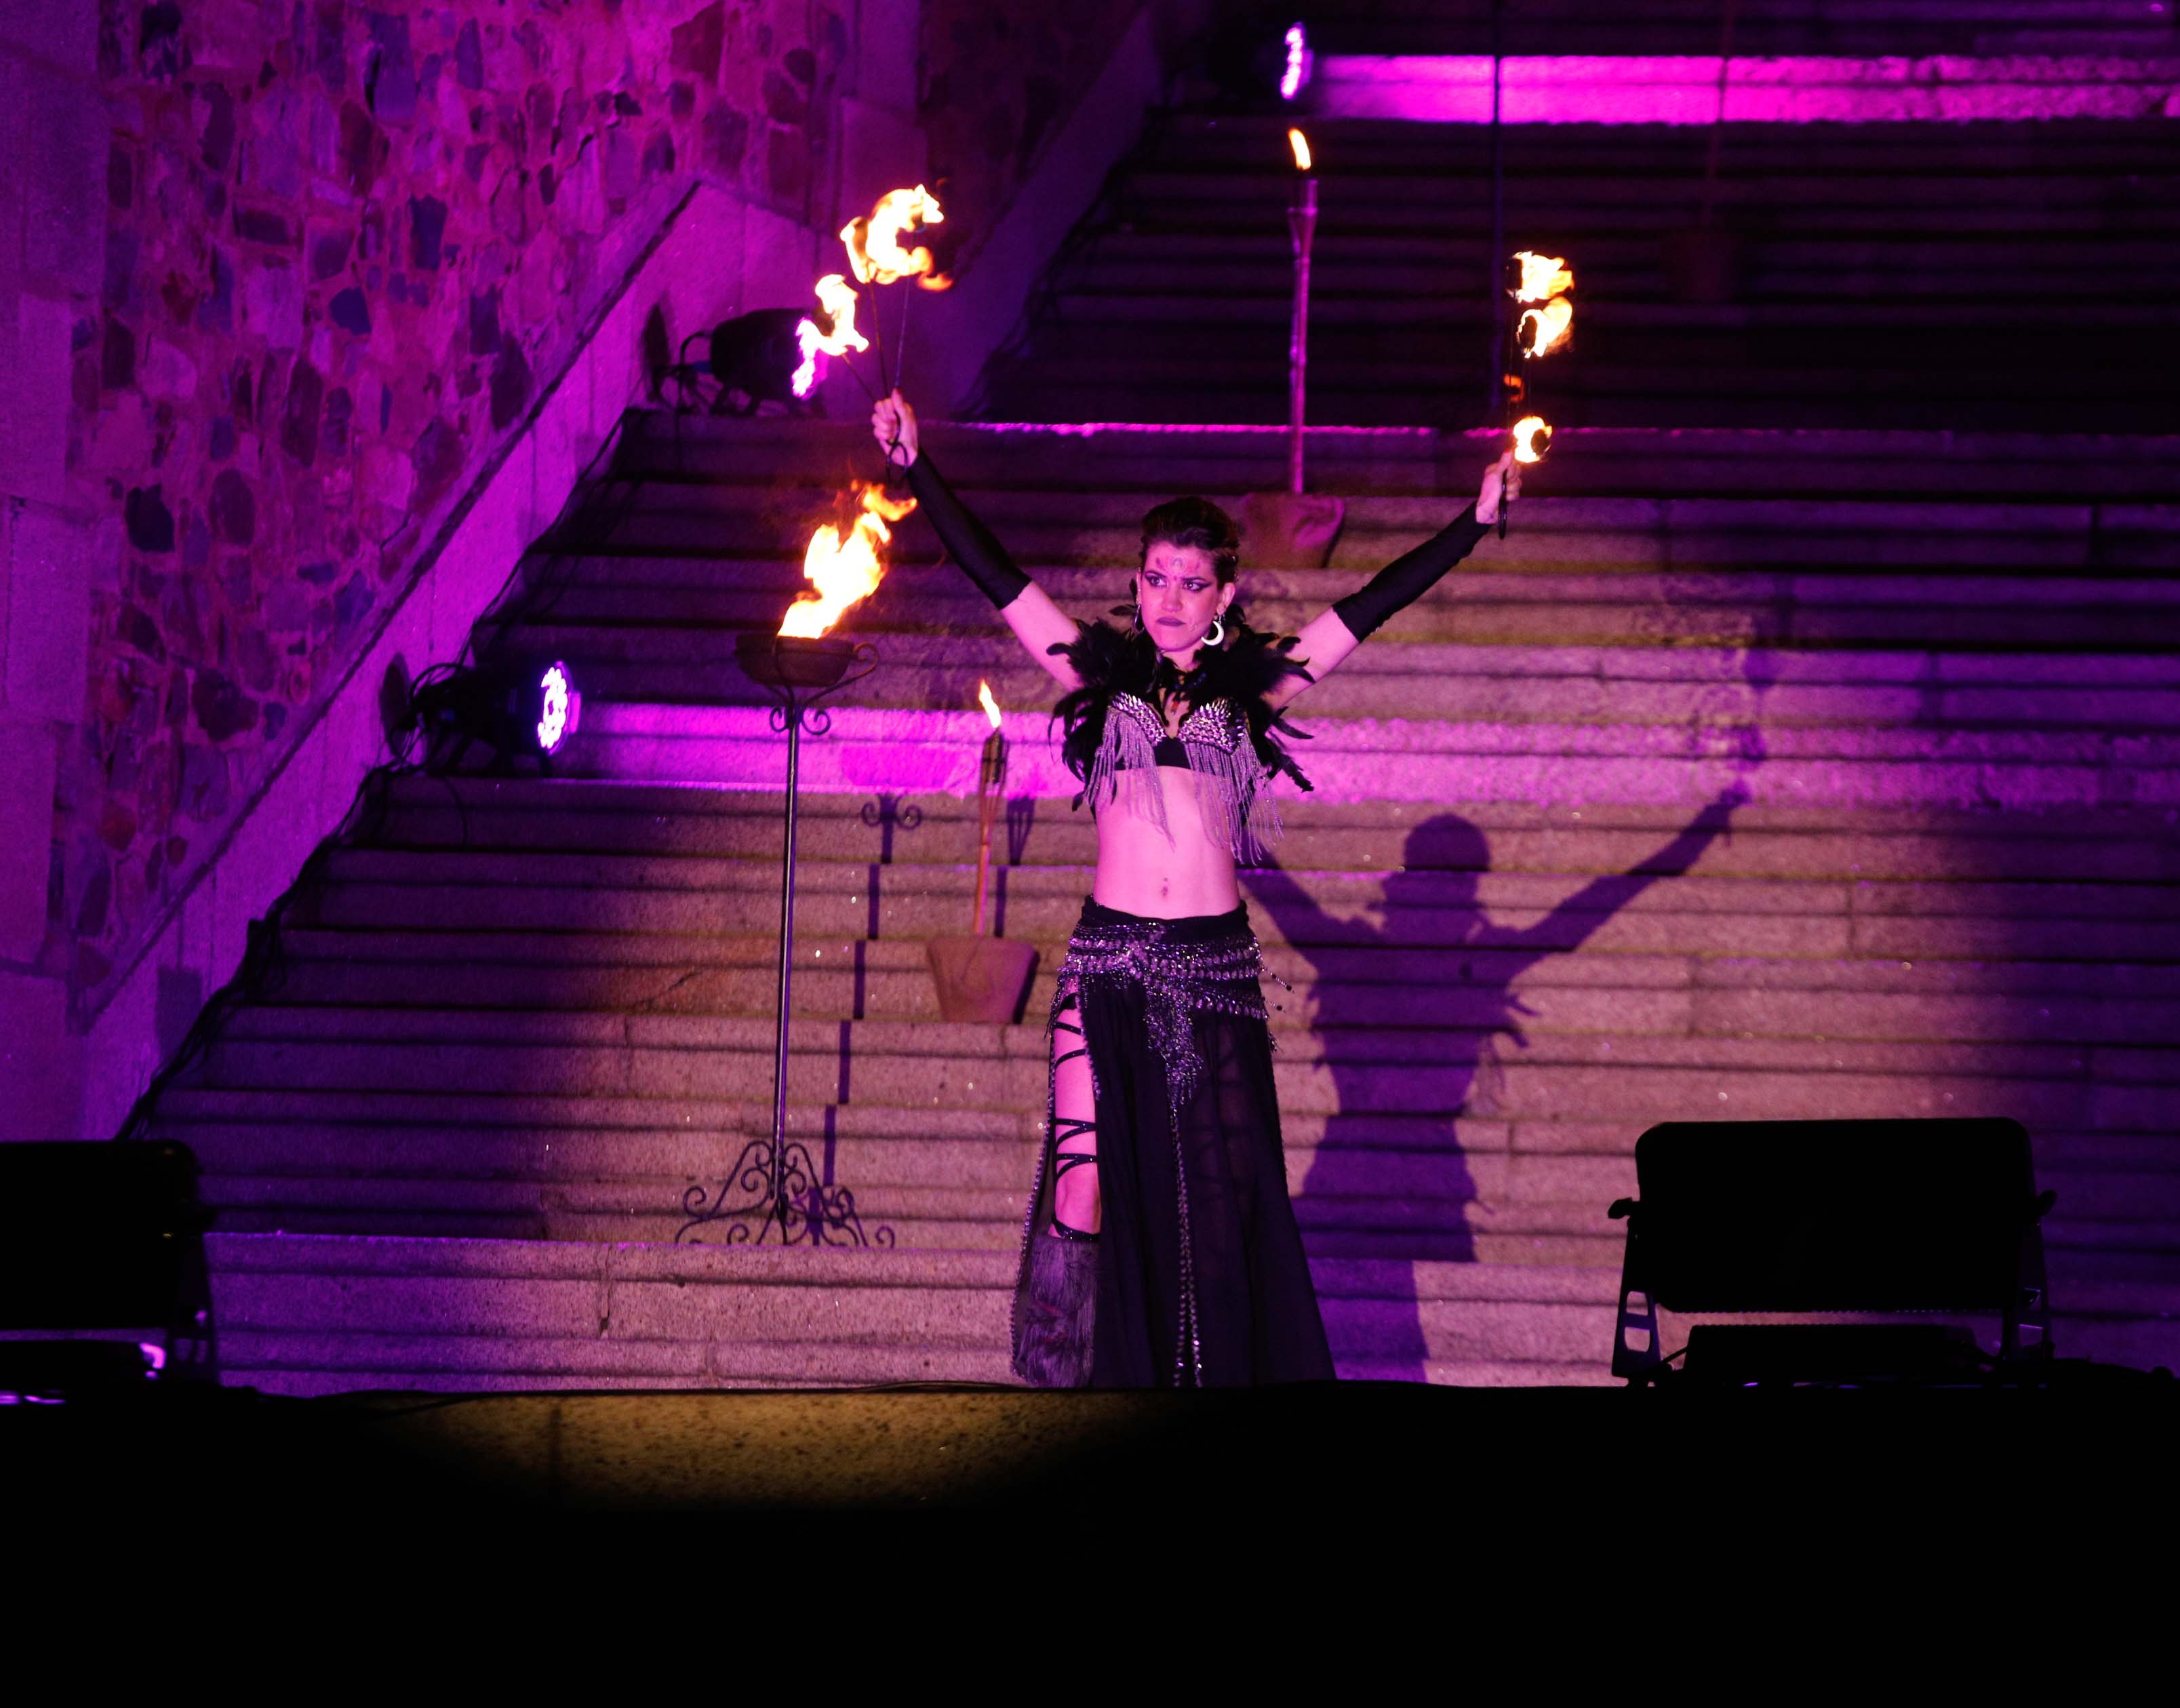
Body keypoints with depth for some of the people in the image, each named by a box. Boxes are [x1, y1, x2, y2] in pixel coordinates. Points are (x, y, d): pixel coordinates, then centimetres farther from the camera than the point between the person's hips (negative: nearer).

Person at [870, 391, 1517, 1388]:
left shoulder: (1252, 687, 10)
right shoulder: (1098, 673, 10)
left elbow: (1374, 605, 12)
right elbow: (994, 575, 9)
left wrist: (1475, 523, 11)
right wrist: (918, 470, 7)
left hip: (1216, 971, 1)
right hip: (1108, 967, 0)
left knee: (1221, 1204, -1)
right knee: (1093, 1193, -8)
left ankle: (1221, 1381, 2)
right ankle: (1097, 1384, -3)